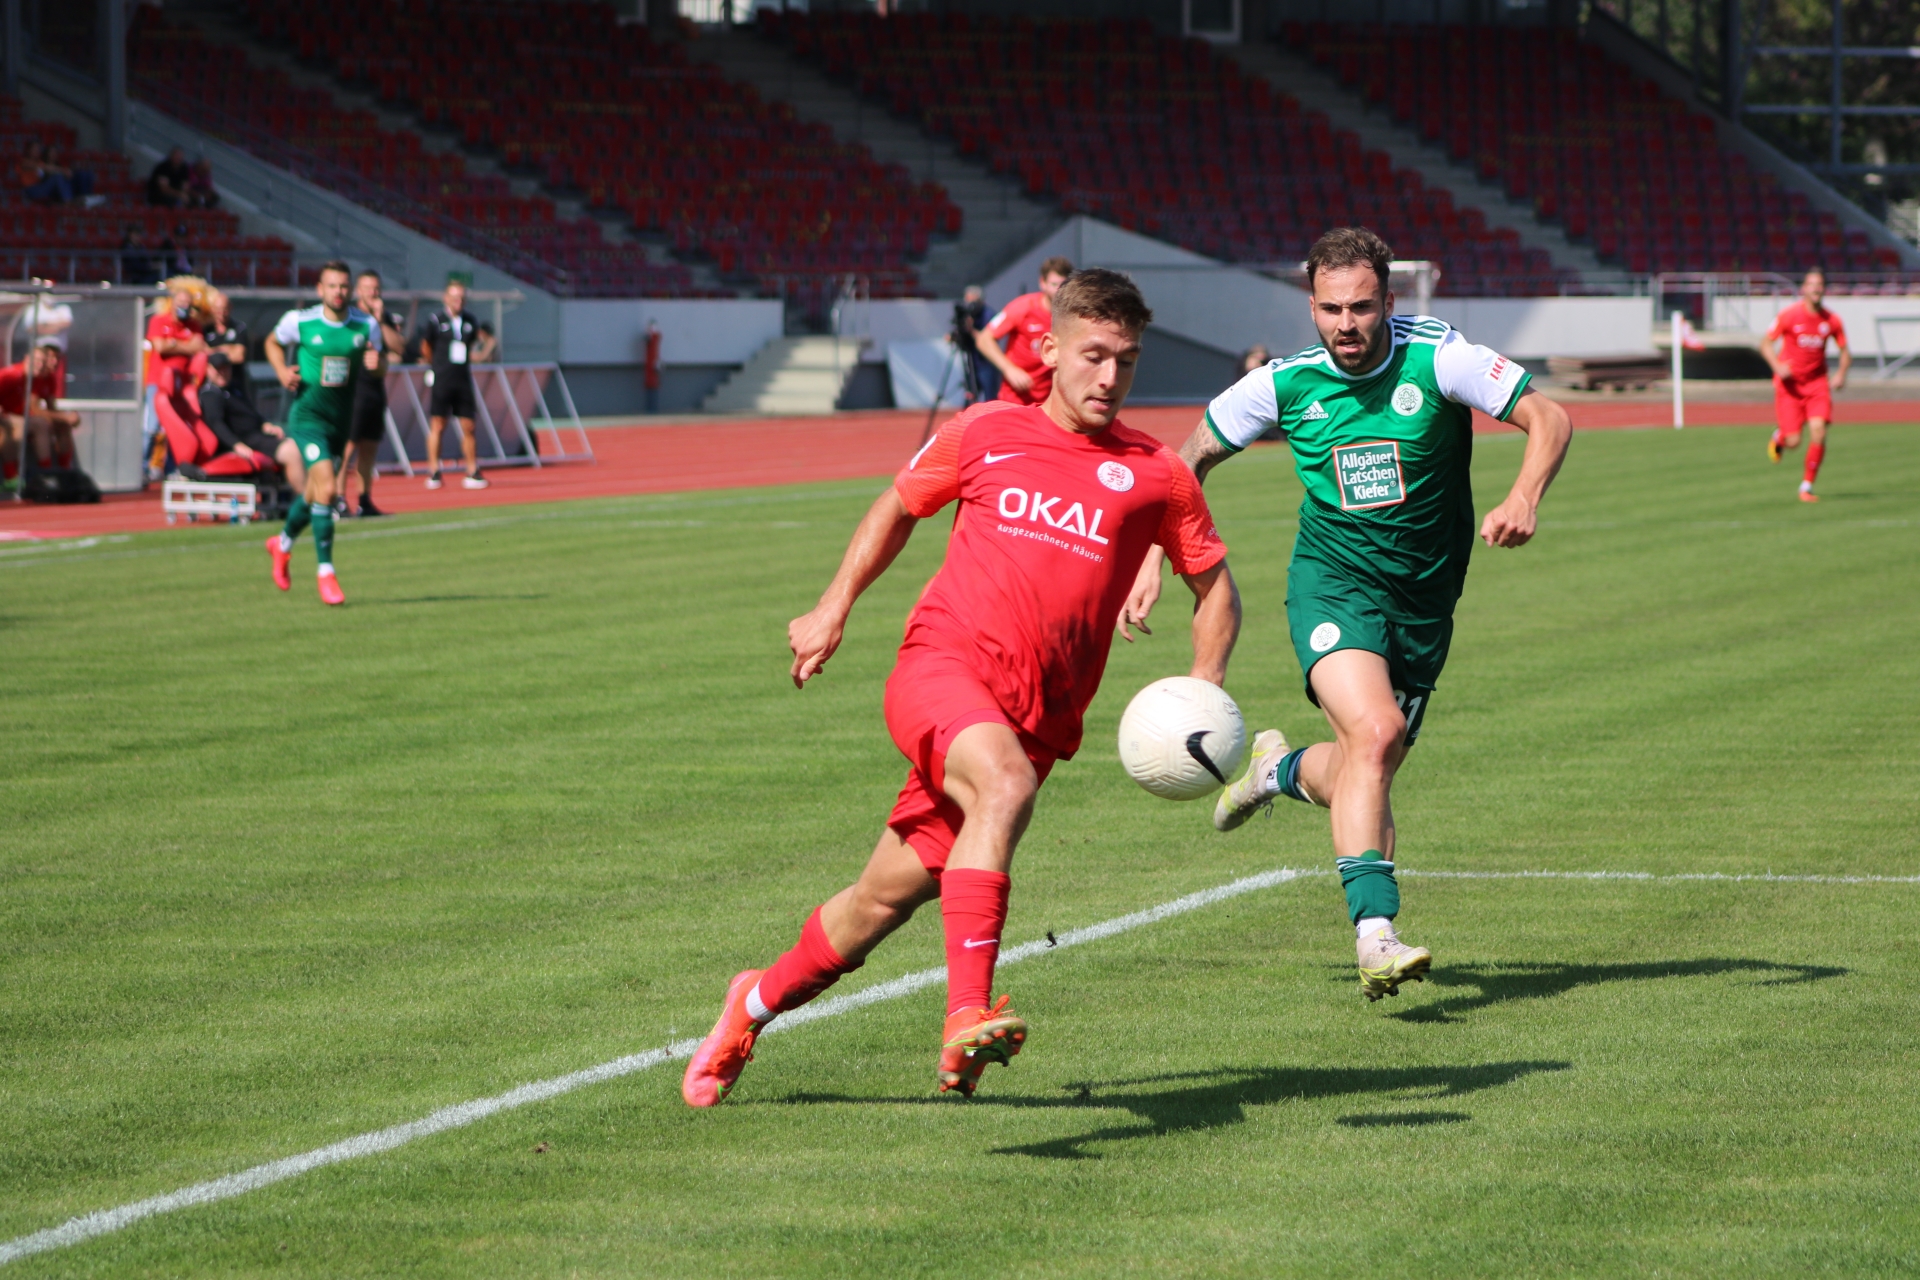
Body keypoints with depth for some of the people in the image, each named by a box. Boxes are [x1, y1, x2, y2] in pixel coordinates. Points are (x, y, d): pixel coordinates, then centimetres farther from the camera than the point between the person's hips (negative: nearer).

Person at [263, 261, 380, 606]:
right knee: (326, 487, -20)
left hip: (342, 417, 4)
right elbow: (273, 342, 10)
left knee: (315, 490, 18)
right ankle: (326, 572, -13)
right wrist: (282, 371, -8)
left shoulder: (367, 325, -3)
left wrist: (372, 363, -13)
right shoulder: (299, 322, -9)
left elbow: (374, 364, 11)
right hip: (307, 412, -4)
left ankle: (283, 544, 47)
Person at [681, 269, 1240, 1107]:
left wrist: (1205, 687, 1)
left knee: (887, 899, 6)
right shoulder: (987, 434, 7)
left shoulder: (1154, 473, 6)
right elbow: (899, 506, 24)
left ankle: (759, 1002, 32)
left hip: (1035, 716, 2)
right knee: (1006, 782, -36)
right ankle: (966, 1016, -42)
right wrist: (834, 609, 19)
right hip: (942, 661, -2)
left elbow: (1215, 584, 17)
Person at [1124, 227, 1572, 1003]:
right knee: (1376, 733, -28)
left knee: (1361, 779, 8)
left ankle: (1282, 769, 45)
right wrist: (1152, 559, 1)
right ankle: (1374, 933, -30)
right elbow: (1191, 459, 9)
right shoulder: (1286, 384, -7)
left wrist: (1524, 499, -31)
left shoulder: (1437, 360, -13)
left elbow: (1549, 420, -12)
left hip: (1424, 597, 2)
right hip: (1334, 580, -2)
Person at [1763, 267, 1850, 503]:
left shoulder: (1832, 321, -2)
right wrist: (1777, 366, -21)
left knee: (1819, 432, -16)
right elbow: (1766, 343, -4)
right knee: (1794, 442, -8)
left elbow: (1845, 352, 9)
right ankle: (1779, 437, 33)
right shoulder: (1789, 315, -11)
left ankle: (1807, 486, -1)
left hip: (1817, 383, 2)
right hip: (1789, 384, -2)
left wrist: (1841, 374, -10)